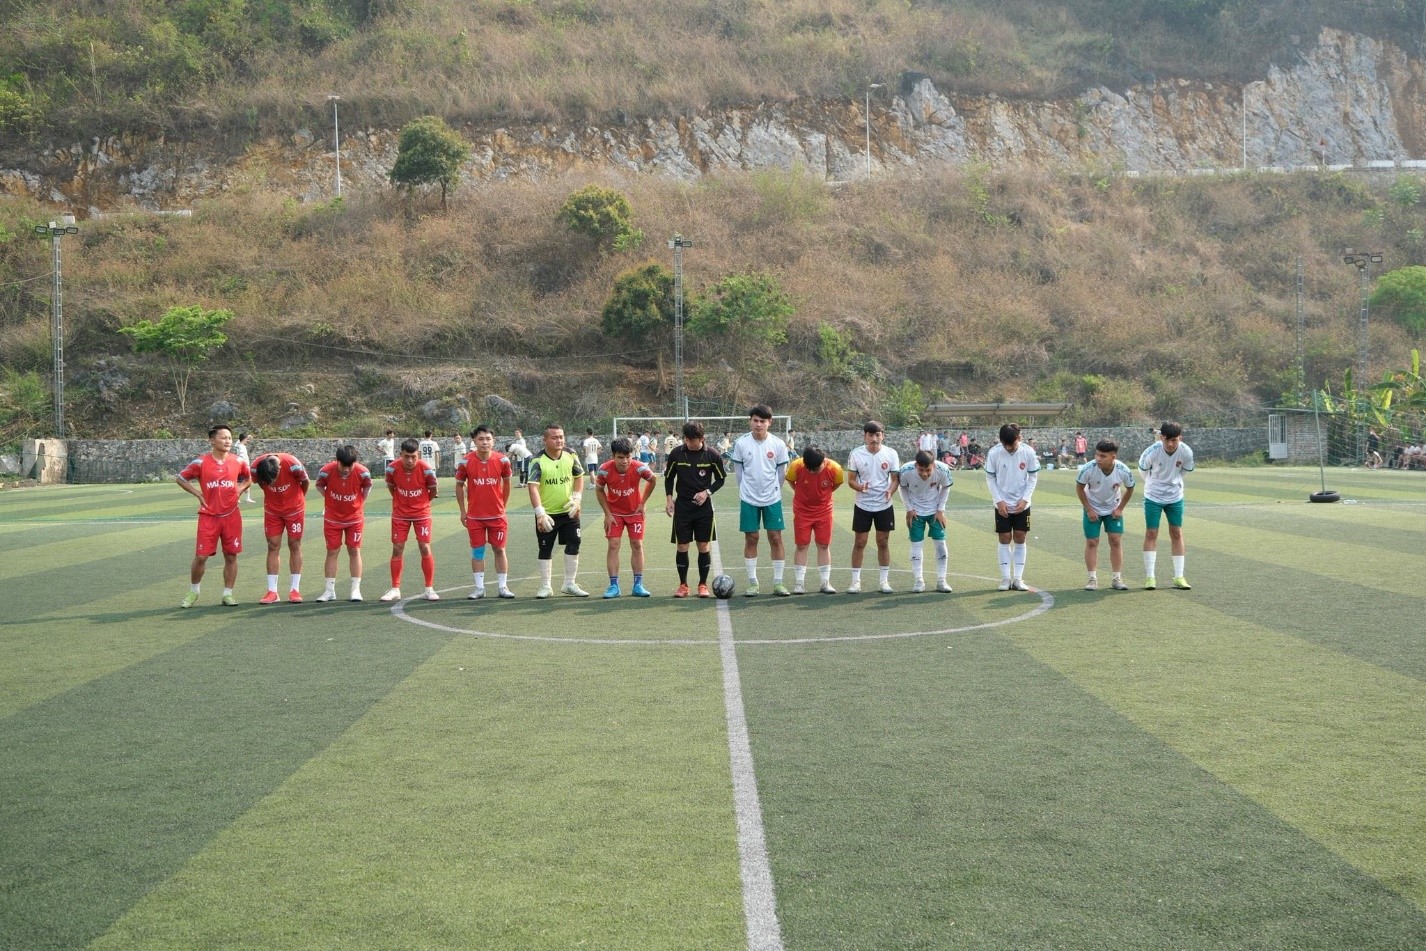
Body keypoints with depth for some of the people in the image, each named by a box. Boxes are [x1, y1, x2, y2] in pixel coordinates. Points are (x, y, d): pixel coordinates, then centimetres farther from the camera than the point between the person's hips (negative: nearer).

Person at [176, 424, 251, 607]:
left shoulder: (238, 461, 1)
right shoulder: (201, 462, -7)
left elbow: (248, 478, 20)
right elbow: (180, 479, 4)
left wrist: (240, 490, 3)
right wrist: (198, 494, -3)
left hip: (231, 515, 2)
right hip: (208, 516, -2)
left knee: (231, 556, 4)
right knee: (201, 556, -3)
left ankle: (228, 593, 16)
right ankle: (193, 592, 17)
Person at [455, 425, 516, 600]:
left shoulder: (502, 461, -7)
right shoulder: (466, 462, -8)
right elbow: (459, 485, 4)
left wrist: (503, 506, 9)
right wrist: (463, 511, 4)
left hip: (497, 514, 0)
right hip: (474, 516, 0)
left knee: (499, 549, 5)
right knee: (477, 551, 5)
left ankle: (503, 586, 13)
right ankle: (479, 587, 13)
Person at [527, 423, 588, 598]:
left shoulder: (570, 456, -1)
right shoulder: (538, 461, -16)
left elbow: (579, 477, 13)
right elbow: (533, 487, -23)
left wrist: (576, 498, -1)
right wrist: (540, 513, -32)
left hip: (569, 512, 4)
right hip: (547, 514, -4)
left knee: (573, 545, 3)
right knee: (545, 549, 6)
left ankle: (570, 584, 16)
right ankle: (545, 586, 16)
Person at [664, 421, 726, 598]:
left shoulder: (712, 456, -6)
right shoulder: (676, 453, -3)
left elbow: (721, 479, 4)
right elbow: (668, 477, 9)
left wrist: (707, 492, -11)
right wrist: (669, 499, -1)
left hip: (703, 506, -1)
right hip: (682, 506, 1)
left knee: (703, 546, 1)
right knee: (682, 546, 1)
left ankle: (703, 585, 12)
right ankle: (683, 585, 13)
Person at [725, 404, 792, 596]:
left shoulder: (778, 444, -5)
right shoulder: (741, 443, -6)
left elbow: (781, 470, 5)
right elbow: (738, 469, 4)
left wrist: (773, 490, 6)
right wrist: (746, 489, 4)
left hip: (772, 499, 0)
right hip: (748, 499, 0)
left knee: (776, 538, -1)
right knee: (751, 538, 4)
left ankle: (778, 582, 6)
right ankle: (752, 582, 12)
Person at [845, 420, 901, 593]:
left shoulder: (891, 454, -5)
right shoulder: (856, 454, -7)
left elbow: (895, 478, 0)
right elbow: (851, 479, -3)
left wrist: (890, 491, -21)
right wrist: (859, 487, -24)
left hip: (884, 505, 1)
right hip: (863, 505, -1)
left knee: (883, 543, 6)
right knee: (859, 542, 1)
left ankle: (884, 580, 16)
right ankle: (856, 581, 9)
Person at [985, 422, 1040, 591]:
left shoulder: (1028, 452, -11)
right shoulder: (994, 453, -13)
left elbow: (1033, 477, -2)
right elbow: (990, 478, -3)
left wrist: (1025, 499, -11)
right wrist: (999, 501, -11)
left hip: (1022, 504, 1)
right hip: (1002, 505, -1)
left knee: (1020, 539, 3)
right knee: (1005, 539, 1)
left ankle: (1018, 578, 9)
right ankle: (1005, 578, 8)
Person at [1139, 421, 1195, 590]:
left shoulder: (1186, 452, -18)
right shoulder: (1152, 451, -24)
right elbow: (1143, 468, -4)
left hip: (1175, 497, 2)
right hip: (1153, 497, -2)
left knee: (1177, 534, 5)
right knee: (1151, 534, -2)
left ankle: (1179, 577, 11)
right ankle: (1149, 577, 2)